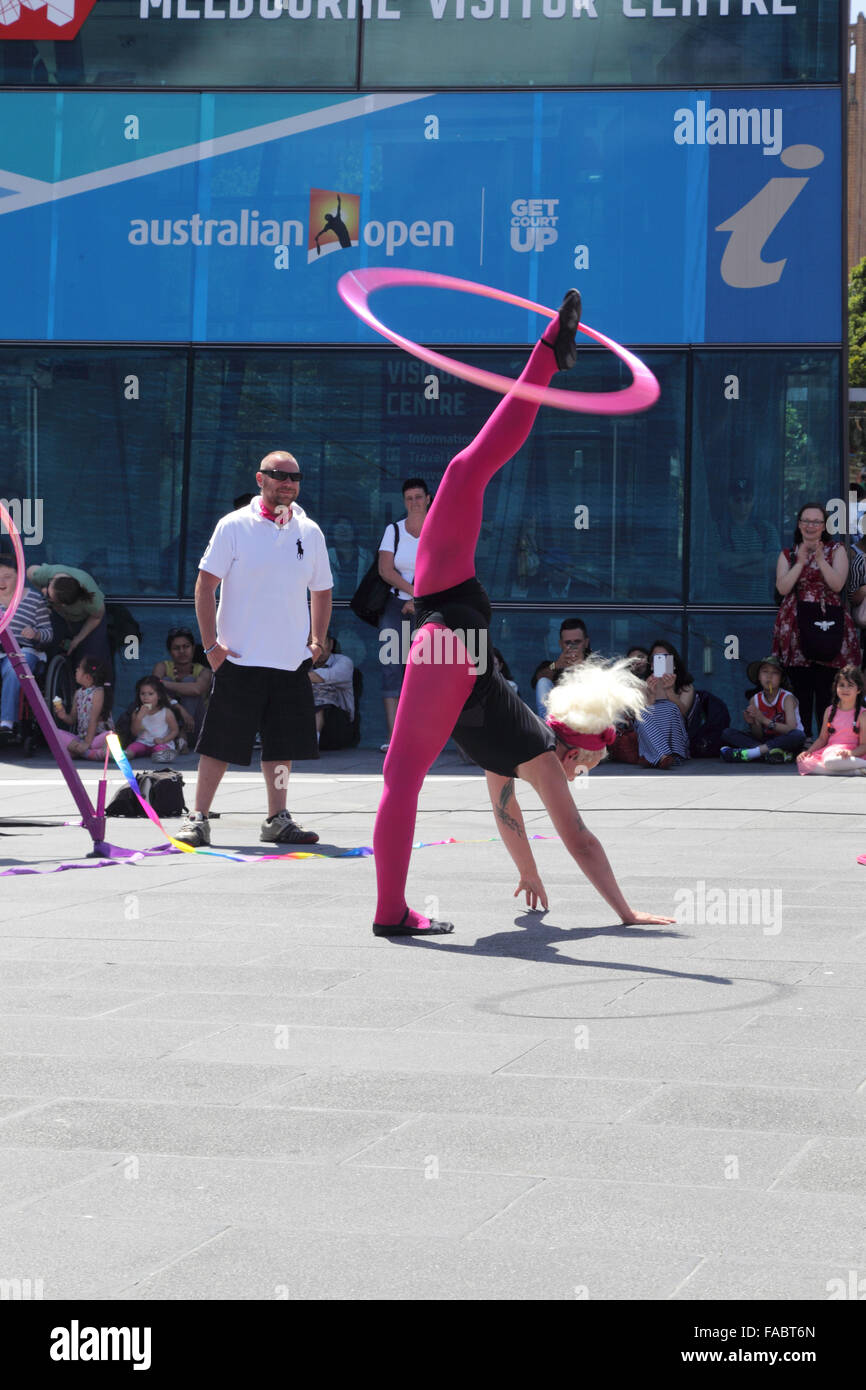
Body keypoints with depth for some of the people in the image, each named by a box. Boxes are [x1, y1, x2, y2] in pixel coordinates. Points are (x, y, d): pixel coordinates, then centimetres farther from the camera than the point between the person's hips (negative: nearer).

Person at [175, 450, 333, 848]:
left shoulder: (310, 532, 8)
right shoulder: (234, 526, -4)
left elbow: (321, 591, 19)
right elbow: (205, 585, -3)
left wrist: (317, 640, 7)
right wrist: (211, 643, -9)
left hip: (291, 662, 4)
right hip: (238, 659, -4)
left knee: (283, 744, 8)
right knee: (220, 744, -3)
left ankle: (277, 820, 18)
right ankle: (197, 819, 5)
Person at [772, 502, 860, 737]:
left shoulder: (836, 550, 10)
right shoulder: (788, 554, 15)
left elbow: (837, 584, -5)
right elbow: (782, 587, 0)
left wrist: (820, 559, -12)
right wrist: (801, 561, -7)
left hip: (827, 625, -2)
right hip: (796, 625, 2)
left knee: (826, 687, -7)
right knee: (800, 687, -2)